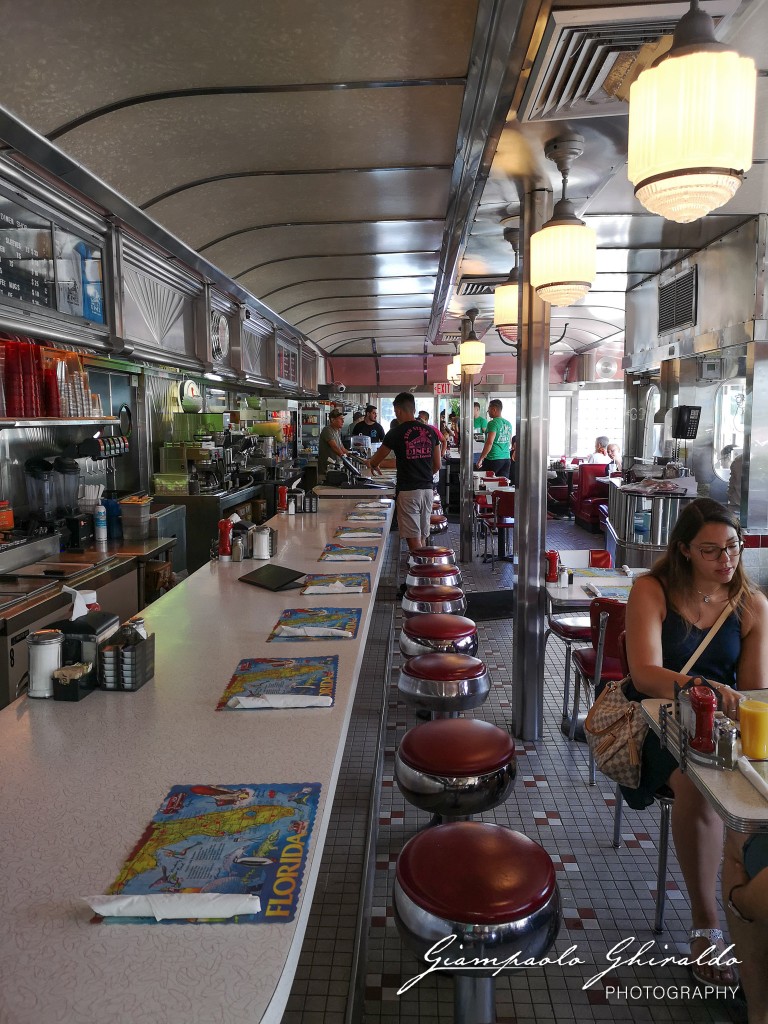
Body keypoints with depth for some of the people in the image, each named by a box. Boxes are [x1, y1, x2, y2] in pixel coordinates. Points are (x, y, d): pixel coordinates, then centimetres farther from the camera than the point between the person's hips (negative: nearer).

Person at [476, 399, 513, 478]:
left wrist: (480, 459, -15)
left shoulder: (493, 423, -12)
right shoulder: (508, 423, 11)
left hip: (493, 459, -7)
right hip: (506, 459, 8)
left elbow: (489, 443, -19)